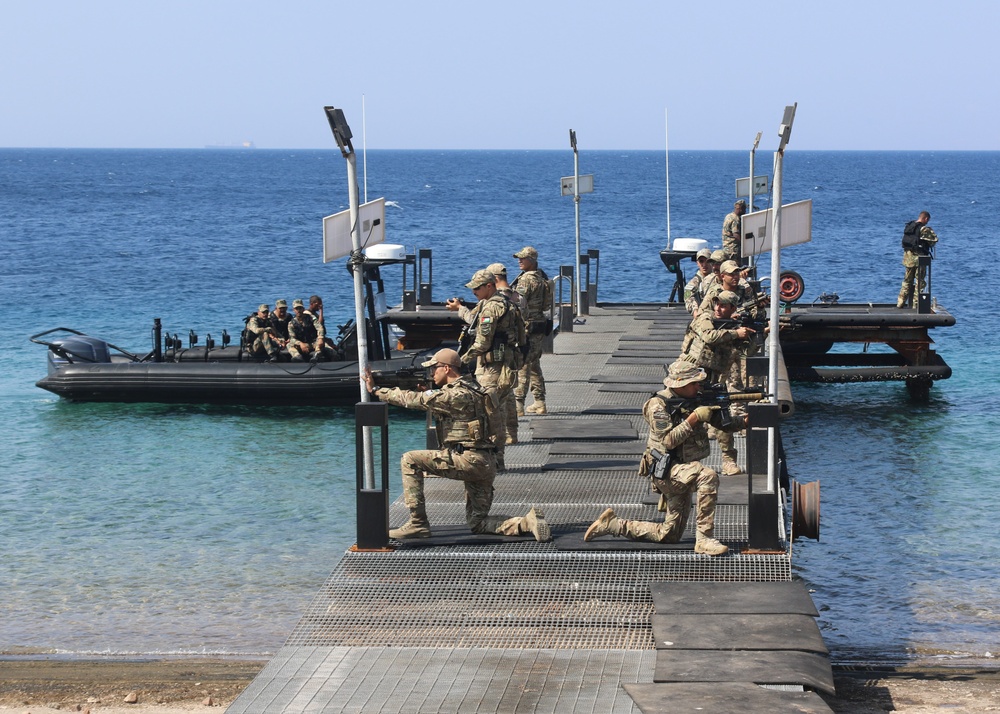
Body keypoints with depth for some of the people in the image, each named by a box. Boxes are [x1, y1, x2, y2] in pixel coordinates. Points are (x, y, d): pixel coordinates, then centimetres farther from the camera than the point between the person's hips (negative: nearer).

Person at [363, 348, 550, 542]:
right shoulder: (469, 389, 19)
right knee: (477, 523, 15)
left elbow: (415, 400, -10)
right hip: (484, 465, 10)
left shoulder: (455, 395, -11)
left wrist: (376, 390, -3)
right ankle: (527, 522, -2)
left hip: (467, 459, -10)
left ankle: (417, 524, -5)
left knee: (410, 460, -5)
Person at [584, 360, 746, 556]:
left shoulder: (696, 399, 7)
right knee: (708, 476, -34)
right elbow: (668, 441, -22)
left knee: (669, 535, 8)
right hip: (666, 470, -8)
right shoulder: (658, 405, -13)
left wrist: (745, 420, -10)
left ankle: (613, 524, 21)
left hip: (683, 469, 8)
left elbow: (724, 423, 7)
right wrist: (694, 418, -25)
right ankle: (704, 539, -29)